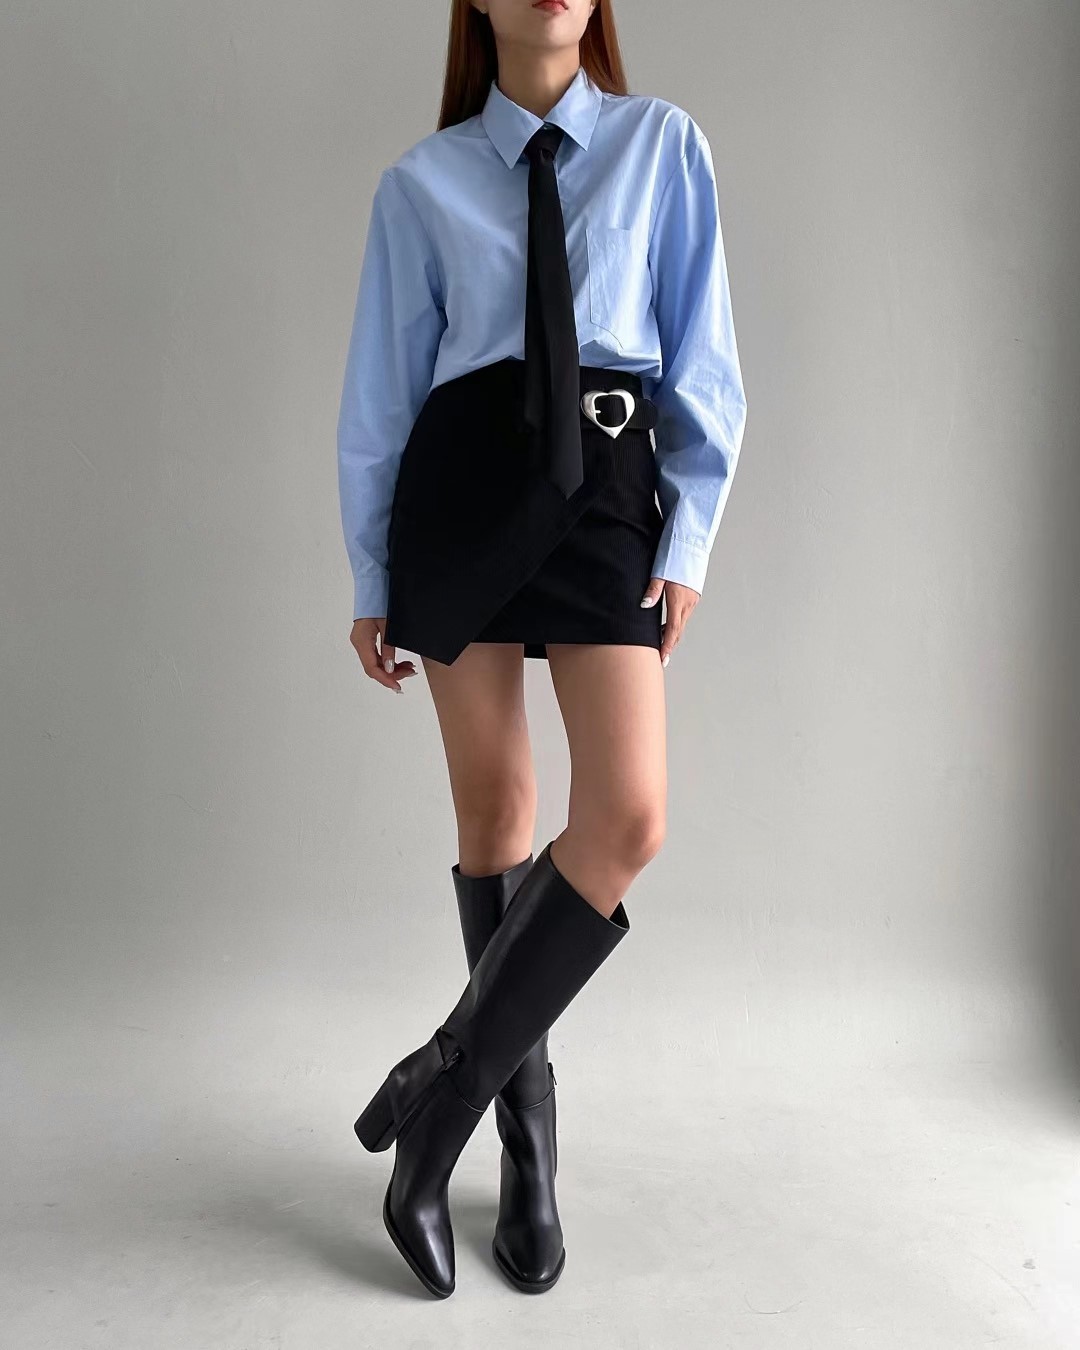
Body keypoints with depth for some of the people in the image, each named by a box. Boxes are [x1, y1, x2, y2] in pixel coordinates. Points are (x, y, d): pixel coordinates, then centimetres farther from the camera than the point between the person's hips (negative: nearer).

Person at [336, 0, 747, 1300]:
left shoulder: (664, 145, 11)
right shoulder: (420, 182, 10)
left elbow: (700, 363, 7)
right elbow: (381, 395, 10)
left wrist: (688, 540, -3)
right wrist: (372, 582, 9)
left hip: (609, 487, 0)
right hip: (462, 485, 0)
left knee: (627, 819, -15)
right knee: (494, 819, 4)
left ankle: (446, 1081, 3)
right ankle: (523, 1123, 21)